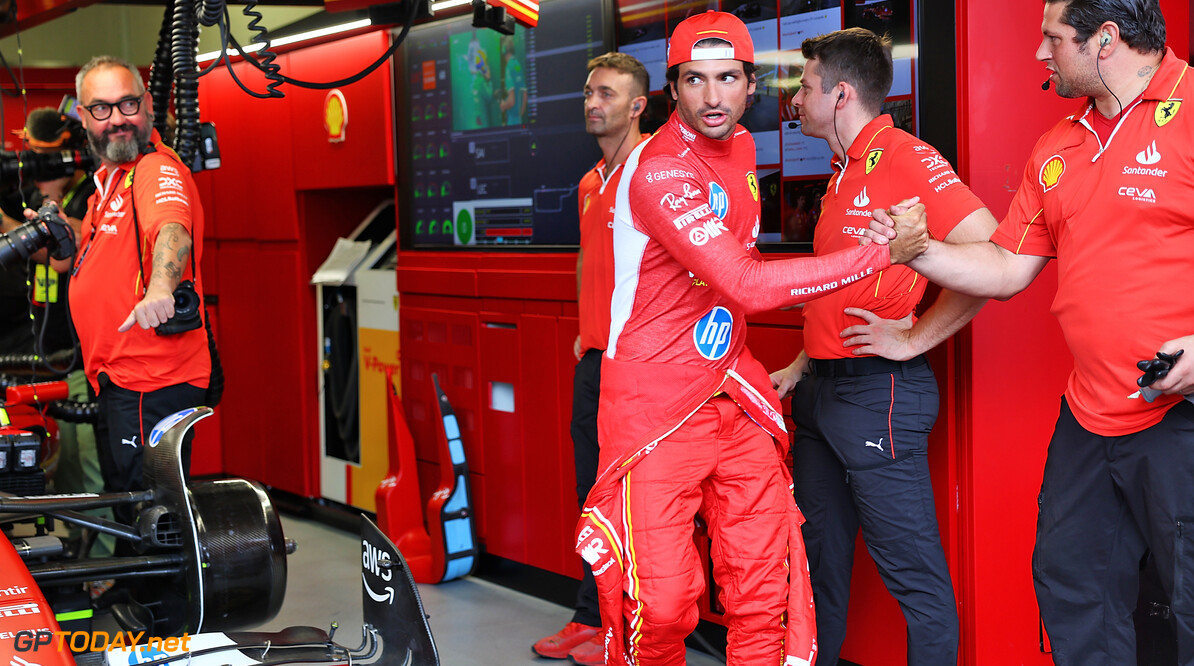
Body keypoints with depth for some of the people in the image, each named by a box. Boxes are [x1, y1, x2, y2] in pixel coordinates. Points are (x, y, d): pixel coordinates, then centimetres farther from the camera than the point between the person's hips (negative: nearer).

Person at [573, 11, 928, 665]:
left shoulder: (740, 148, 10)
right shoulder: (660, 169, -18)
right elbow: (747, 286, -28)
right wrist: (883, 251, -23)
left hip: (734, 400, 7)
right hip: (655, 407, -7)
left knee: (764, 586, 3)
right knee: (660, 605, -8)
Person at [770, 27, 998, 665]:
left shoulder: (903, 157, -12)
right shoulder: (844, 173, 18)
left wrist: (912, 341, -18)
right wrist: (802, 367, 18)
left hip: (877, 393, -10)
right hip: (821, 392, 10)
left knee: (911, 571, -4)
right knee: (820, 554, 16)